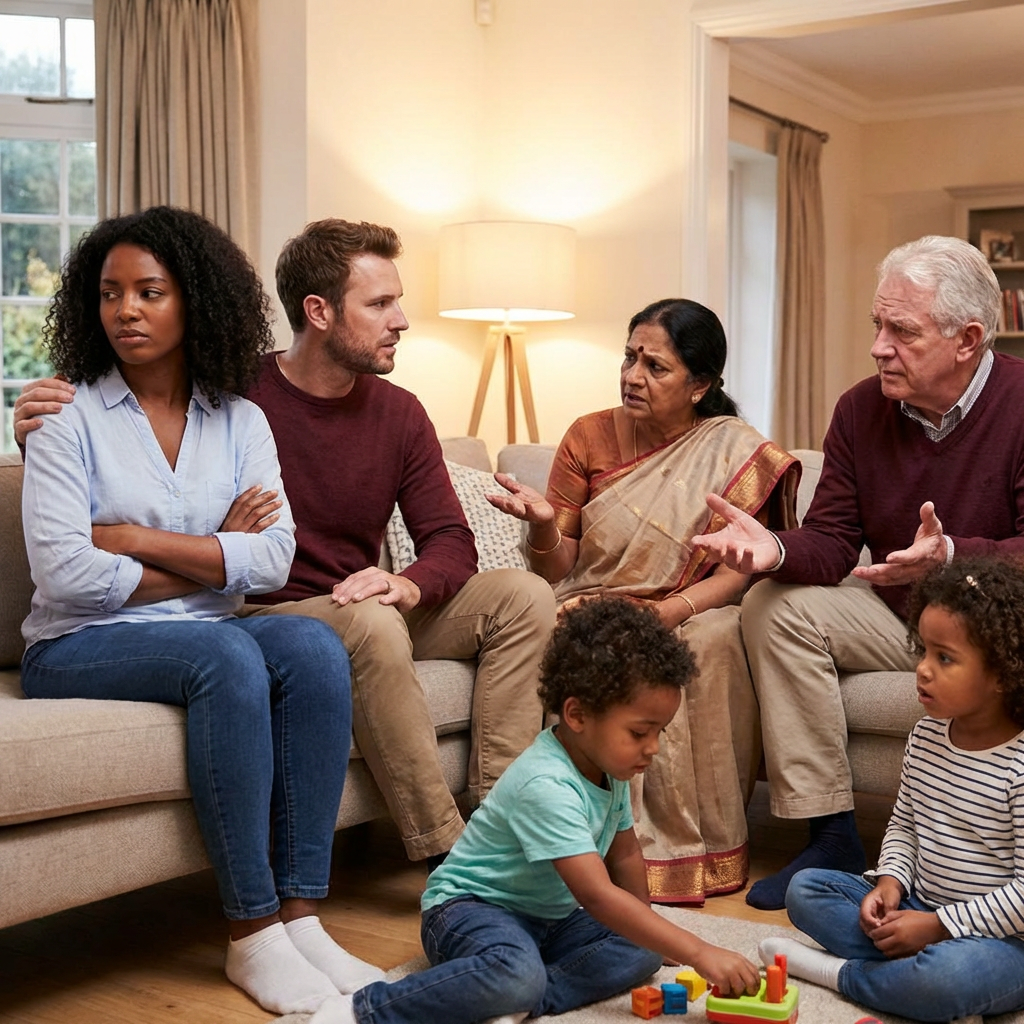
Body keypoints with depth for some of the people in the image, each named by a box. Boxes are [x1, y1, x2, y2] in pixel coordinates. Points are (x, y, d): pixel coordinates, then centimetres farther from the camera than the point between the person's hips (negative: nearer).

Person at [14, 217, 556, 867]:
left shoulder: (398, 413, 4)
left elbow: (452, 542, 3)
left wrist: (409, 585, -21)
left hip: (371, 613, 6)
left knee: (524, 596, -11)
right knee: (370, 624, -37)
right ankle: (446, 855, -27)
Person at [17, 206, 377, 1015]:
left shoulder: (241, 423, 8)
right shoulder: (71, 419, -2)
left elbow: (274, 561, -6)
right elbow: (63, 574, -15)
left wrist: (137, 538, -14)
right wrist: (213, 560, -7)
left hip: (208, 638, 4)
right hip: (79, 648, -4)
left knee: (314, 648, -26)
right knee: (227, 657, -32)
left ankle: (300, 916, -23)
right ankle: (252, 937, -25)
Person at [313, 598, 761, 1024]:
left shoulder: (611, 769, -1)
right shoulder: (545, 786, -30)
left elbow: (624, 854, 16)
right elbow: (597, 896, -36)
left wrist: (648, 928, 14)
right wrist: (699, 953, -38)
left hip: (551, 917, 9)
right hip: (468, 907, -9)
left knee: (641, 952, -9)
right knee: (518, 973, -39)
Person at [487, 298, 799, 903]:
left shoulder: (737, 453, -1)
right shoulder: (590, 438, 4)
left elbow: (736, 571, -9)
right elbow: (554, 571, 4)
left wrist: (664, 613, -26)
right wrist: (542, 525, -19)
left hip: (689, 618, -1)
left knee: (717, 640, -33)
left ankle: (702, 843, -20)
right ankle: (640, 842, -20)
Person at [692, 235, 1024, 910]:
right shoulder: (862, 411, 0)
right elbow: (833, 539, -2)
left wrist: (950, 556, -43)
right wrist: (776, 550, -25)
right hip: (902, 620, 6)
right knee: (775, 607, -15)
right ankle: (831, 837, -14)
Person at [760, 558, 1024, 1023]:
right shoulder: (926, 735, 3)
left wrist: (938, 925, -20)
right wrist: (890, 881, -5)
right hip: (919, 906, 8)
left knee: (948, 978, -39)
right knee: (806, 888, -1)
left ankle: (840, 972, -11)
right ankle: (916, 962, -16)